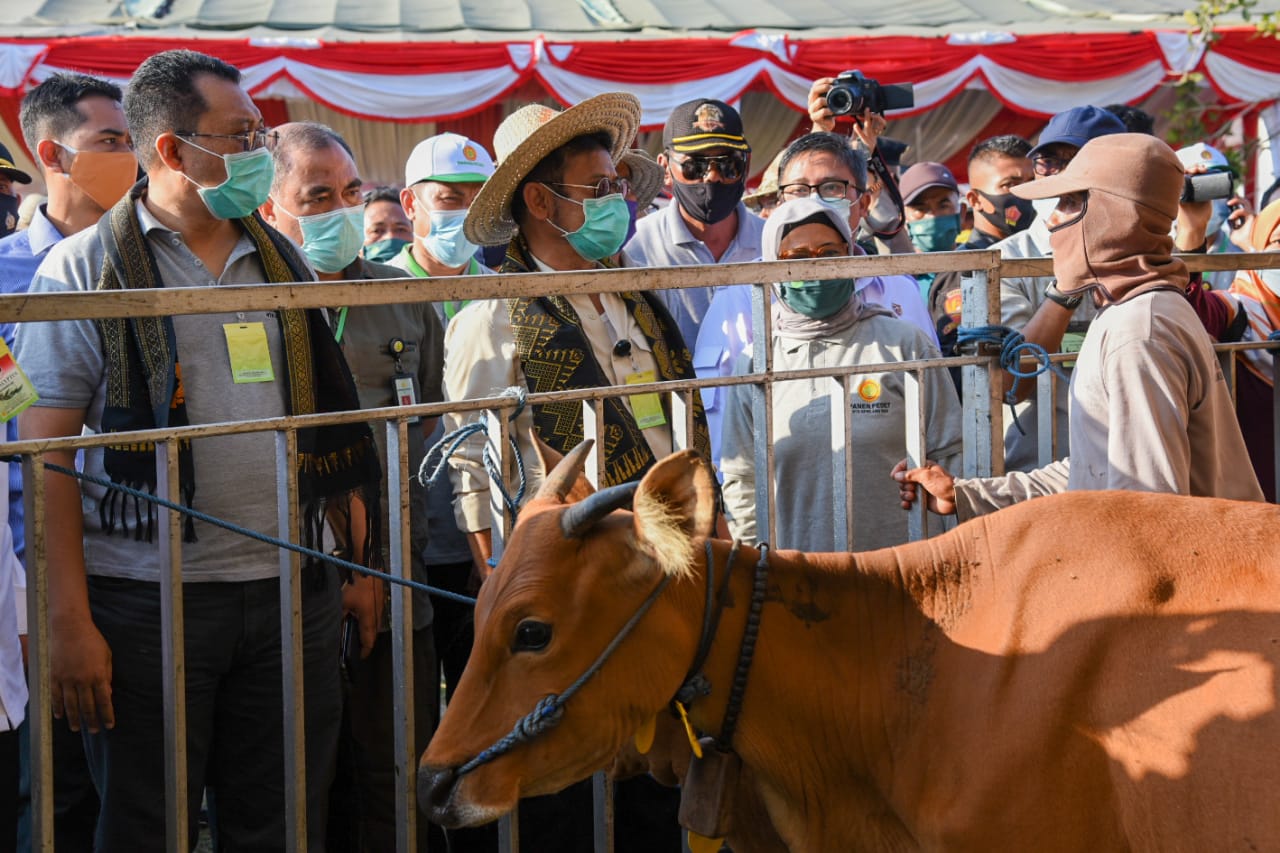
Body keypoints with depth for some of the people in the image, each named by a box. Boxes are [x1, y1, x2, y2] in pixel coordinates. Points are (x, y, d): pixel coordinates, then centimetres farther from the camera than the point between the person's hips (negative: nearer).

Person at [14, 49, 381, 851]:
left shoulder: (282, 262, 12)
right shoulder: (84, 269, -3)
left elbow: (333, 426, 17)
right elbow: (48, 455, -7)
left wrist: (363, 564, 11)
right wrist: (69, 621, -14)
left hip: (290, 595, 4)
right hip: (146, 602, -4)